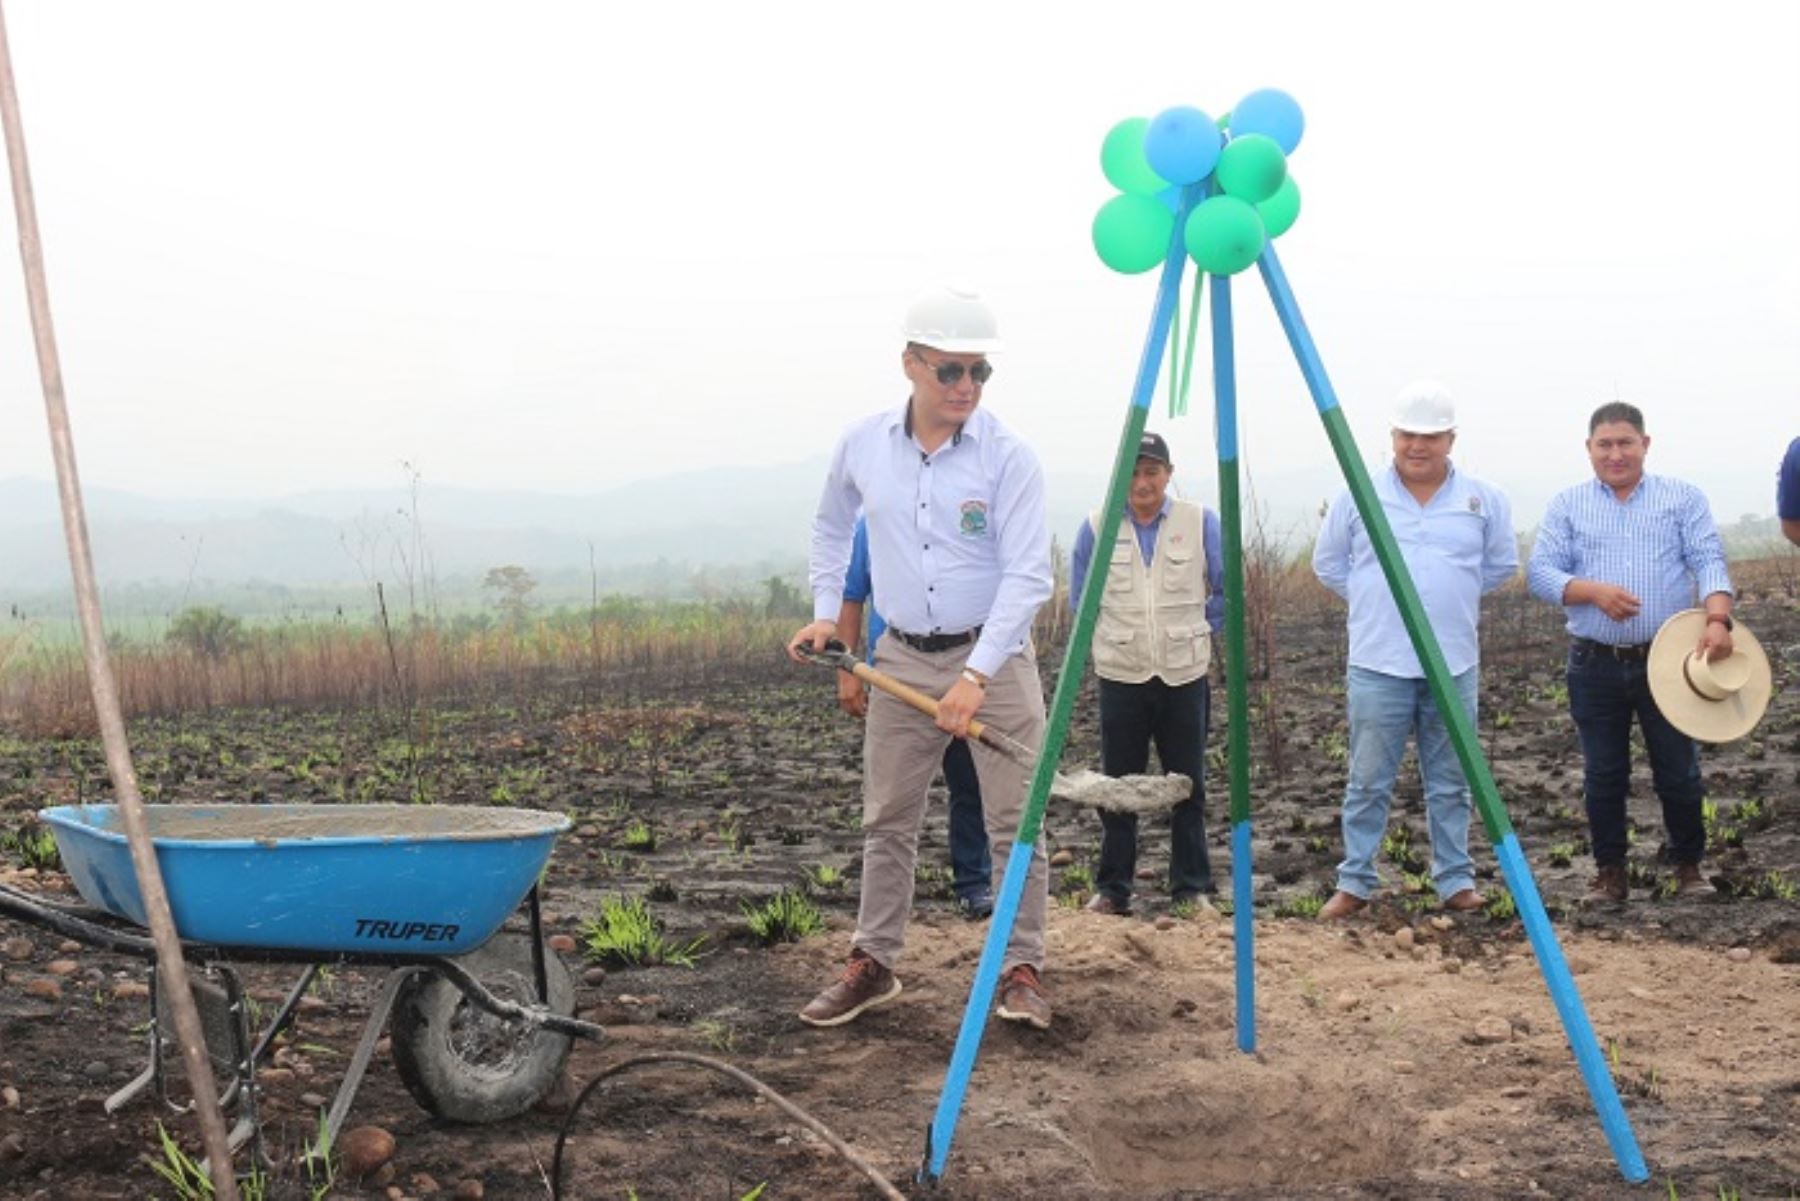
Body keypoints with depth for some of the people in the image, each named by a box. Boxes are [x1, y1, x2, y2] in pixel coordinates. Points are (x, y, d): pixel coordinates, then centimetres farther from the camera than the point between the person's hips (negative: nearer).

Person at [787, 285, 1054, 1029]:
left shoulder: (1008, 457, -13)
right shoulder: (862, 445, -1)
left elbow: (1027, 576, -17)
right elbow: (831, 528, 19)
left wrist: (977, 675, -25)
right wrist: (825, 611, 10)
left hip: (994, 660, -3)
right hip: (902, 659, 3)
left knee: (1014, 824, -1)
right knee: (887, 823, 10)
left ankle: (1022, 970, 11)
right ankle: (872, 965, 22)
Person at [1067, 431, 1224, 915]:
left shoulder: (1201, 523, -1)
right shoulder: (1096, 528, 0)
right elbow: (1081, 602, 13)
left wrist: (1194, 632, 8)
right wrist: (1113, 639, 10)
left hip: (1185, 676, 0)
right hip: (1121, 677, 0)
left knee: (1188, 786, 5)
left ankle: (1192, 887, 16)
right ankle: (1111, 889, 13)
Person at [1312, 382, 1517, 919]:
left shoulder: (1485, 501, 4)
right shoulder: (1356, 497, 2)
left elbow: (1501, 566, 15)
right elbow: (1328, 565, 13)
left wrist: (1452, 597, 10)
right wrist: (1375, 603, 8)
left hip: (1454, 667, 1)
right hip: (1378, 666, -1)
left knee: (1450, 784, 8)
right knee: (1369, 783, 2)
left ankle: (1456, 882, 18)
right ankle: (1354, 883, 11)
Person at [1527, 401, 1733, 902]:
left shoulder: (1683, 498, 7)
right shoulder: (1567, 505, 8)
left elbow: (1709, 562, -4)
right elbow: (1540, 573, -1)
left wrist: (1718, 619, -21)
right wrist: (1593, 591, -18)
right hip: (1595, 666, 1)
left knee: (1679, 772, 6)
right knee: (1603, 776, 7)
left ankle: (1689, 865, 24)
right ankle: (1610, 872, 19)